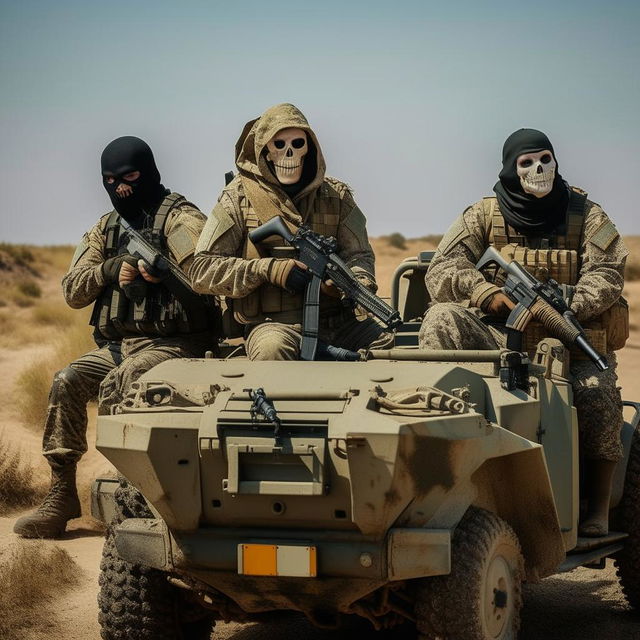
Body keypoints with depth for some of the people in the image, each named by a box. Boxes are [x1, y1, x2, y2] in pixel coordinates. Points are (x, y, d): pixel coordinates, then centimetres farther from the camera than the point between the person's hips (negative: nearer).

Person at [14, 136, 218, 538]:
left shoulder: (178, 216, -4)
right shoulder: (106, 229, 17)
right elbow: (72, 292, 7)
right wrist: (112, 268, -9)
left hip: (173, 343, -6)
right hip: (118, 345, 7)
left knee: (115, 387, -29)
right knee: (67, 383, -15)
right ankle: (61, 496, -11)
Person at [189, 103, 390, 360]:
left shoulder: (336, 196, 15)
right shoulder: (239, 197, 5)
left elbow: (359, 254, 14)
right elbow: (201, 271, 1)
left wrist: (359, 282, -12)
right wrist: (269, 270, -12)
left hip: (336, 319, 3)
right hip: (271, 322, -3)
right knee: (272, 350, -37)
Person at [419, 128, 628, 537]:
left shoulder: (586, 215, 6)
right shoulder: (484, 216, 6)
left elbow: (609, 272, -7)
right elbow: (441, 272, -2)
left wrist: (565, 305, -24)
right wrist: (487, 294, -22)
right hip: (502, 339, 1)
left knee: (597, 395, -29)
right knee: (443, 319, -23)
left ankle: (598, 512, -18)